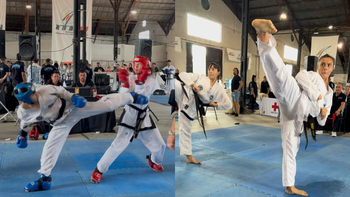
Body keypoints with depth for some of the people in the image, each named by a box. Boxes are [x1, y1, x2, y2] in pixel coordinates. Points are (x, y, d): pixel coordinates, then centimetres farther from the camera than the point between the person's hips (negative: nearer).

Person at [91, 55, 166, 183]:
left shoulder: (150, 81, 0)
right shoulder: (129, 78, -3)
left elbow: (142, 96, -16)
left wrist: (141, 82, -28)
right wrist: (124, 83, -24)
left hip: (144, 115, 3)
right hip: (130, 114, -3)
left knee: (159, 144, 10)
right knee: (119, 144, -15)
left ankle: (154, 161, 43)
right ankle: (99, 170, 0)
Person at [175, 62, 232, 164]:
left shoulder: (219, 89, 11)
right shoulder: (200, 77, 6)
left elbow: (228, 104, 12)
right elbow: (182, 75, 0)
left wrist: (216, 105, 1)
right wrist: (193, 84, -14)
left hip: (189, 107, 1)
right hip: (184, 94, -1)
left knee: (186, 130, 7)